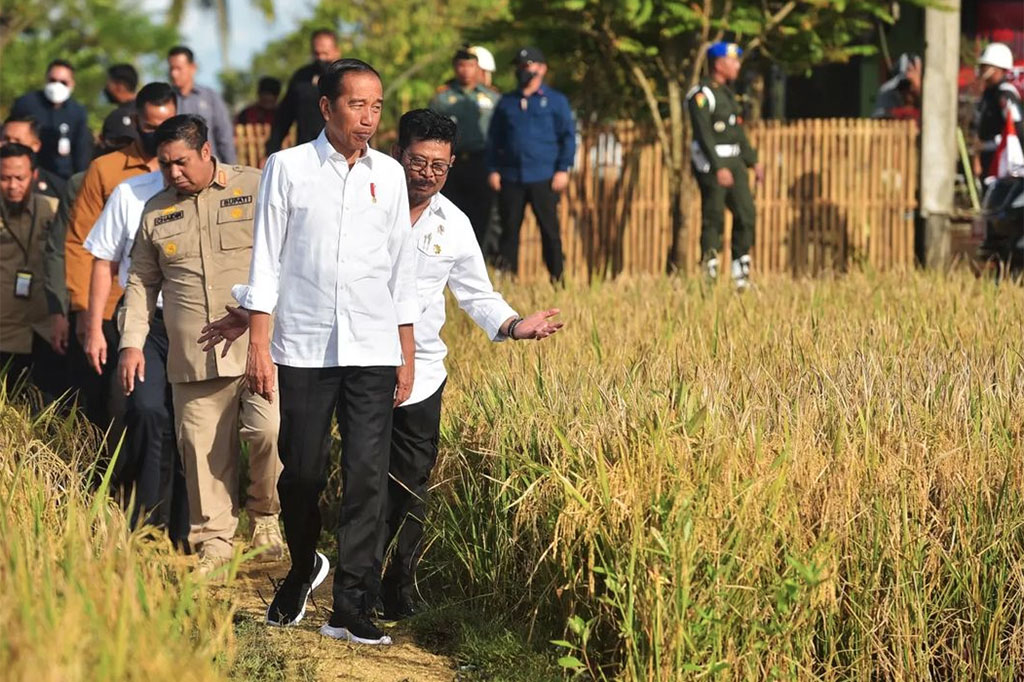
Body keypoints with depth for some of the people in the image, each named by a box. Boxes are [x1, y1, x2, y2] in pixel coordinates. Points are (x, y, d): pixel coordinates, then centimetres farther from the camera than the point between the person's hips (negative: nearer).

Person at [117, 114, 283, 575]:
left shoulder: (258, 188, 3)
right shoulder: (156, 211, 14)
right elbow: (141, 282, 21)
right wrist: (132, 343, 12)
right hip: (193, 359, 3)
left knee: (269, 430, -18)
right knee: (203, 449, 1)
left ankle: (266, 512, 8)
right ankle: (214, 539, 14)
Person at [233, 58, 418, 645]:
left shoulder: (389, 174, 9)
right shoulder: (288, 168, 1)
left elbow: (402, 267, 14)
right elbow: (266, 259, 2)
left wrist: (407, 354, 11)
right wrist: (259, 345, -3)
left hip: (374, 351, 1)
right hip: (304, 347, -1)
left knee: (368, 476, -5)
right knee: (302, 472, 3)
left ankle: (353, 608, -1)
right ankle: (303, 569, 31)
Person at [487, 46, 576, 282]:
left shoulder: (556, 101, 5)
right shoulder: (506, 102, 13)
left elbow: (568, 136, 2)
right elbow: (494, 138, 15)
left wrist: (563, 169, -7)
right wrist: (493, 169, 4)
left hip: (544, 179, -3)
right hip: (510, 177, 3)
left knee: (550, 230, 1)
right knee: (509, 229, 2)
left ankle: (557, 278, 9)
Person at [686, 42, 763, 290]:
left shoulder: (726, 93, 17)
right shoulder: (701, 95, -12)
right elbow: (703, 134, -20)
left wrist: (753, 161, 20)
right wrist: (718, 168, -26)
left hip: (733, 161, 9)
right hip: (710, 163, -9)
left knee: (745, 213, 4)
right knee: (713, 219, -5)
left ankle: (741, 274, 10)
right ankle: (709, 276, 1)